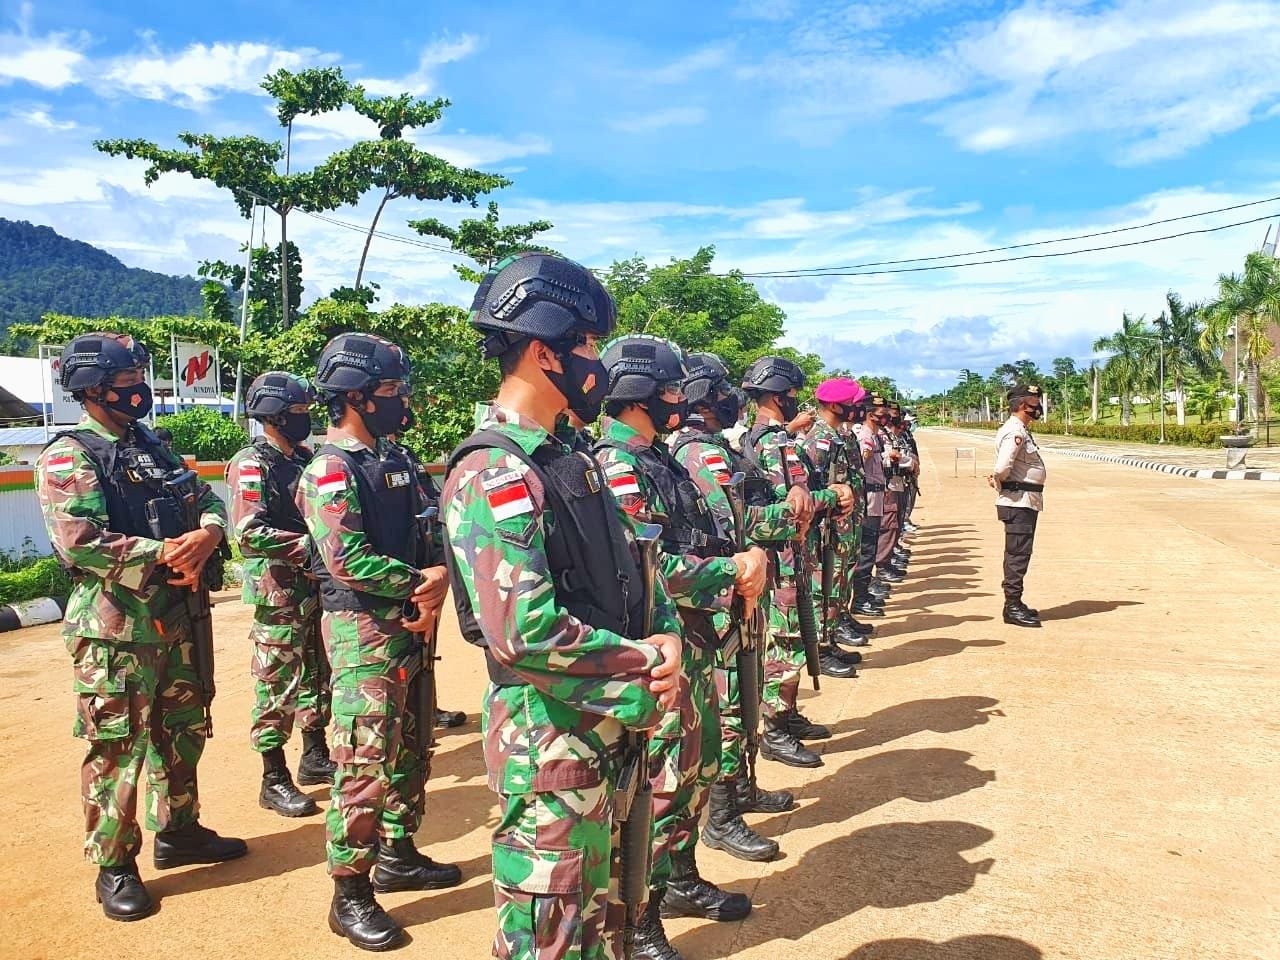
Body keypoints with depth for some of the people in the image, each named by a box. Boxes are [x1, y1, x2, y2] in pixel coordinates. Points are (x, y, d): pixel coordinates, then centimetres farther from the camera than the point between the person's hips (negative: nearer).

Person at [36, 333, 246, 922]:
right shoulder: (68, 457, -9)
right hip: (116, 627, -7)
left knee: (183, 730, 16)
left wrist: (206, 536, -11)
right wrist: (163, 553, -19)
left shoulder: (152, 448, 15)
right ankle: (114, 867, 15)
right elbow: (77, 540, -21)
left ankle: (178, 831, 33)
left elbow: (208, 501, 12)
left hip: (177, 618, 7)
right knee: (117, 746, 1)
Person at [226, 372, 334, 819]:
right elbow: (251, 533, -24)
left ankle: (315, 757, 32)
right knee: (277, 686, 0)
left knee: (316, 677, 17)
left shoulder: (305, 459, 12)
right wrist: (309, 545, -25)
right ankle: (274, 781, 11)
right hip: (278, 592, -8)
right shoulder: (252, 464, -13)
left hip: (315, 588, 8)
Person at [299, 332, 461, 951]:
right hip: (364, 633, -9)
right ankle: (351, 895, 11)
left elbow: (426, 540, 12)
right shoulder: (330, 470, -13)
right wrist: (422, 580, -12)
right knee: (364, 768, -3)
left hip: (410, 627, 9)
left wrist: (433, 591, -7)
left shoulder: (395, 461, 13)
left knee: (411, 752, 18)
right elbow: (348, 562, -23)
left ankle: (398, 854, 34)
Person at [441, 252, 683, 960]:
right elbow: (525, 633, -28)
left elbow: (630, 569, 13)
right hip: (550, 739, -9)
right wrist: (643, 661, -16)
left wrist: (666, 636, -6)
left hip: (610, 728, 9)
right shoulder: (492, 471, -20)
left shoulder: (568, 457, 10)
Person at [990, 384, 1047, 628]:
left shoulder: (1021, 431, 17)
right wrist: (999, 483, -7)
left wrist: (998, 481, 3)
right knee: (1018, 555, -6)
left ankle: (1015, 604, 23)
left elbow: (1004, 469, 20)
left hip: (1026, 502, 10)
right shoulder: (1014, 432, -17)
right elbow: (1002, 468, -26)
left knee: (1018, 554, 15)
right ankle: (1012, 607, 0)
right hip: (1018, 502, -10)